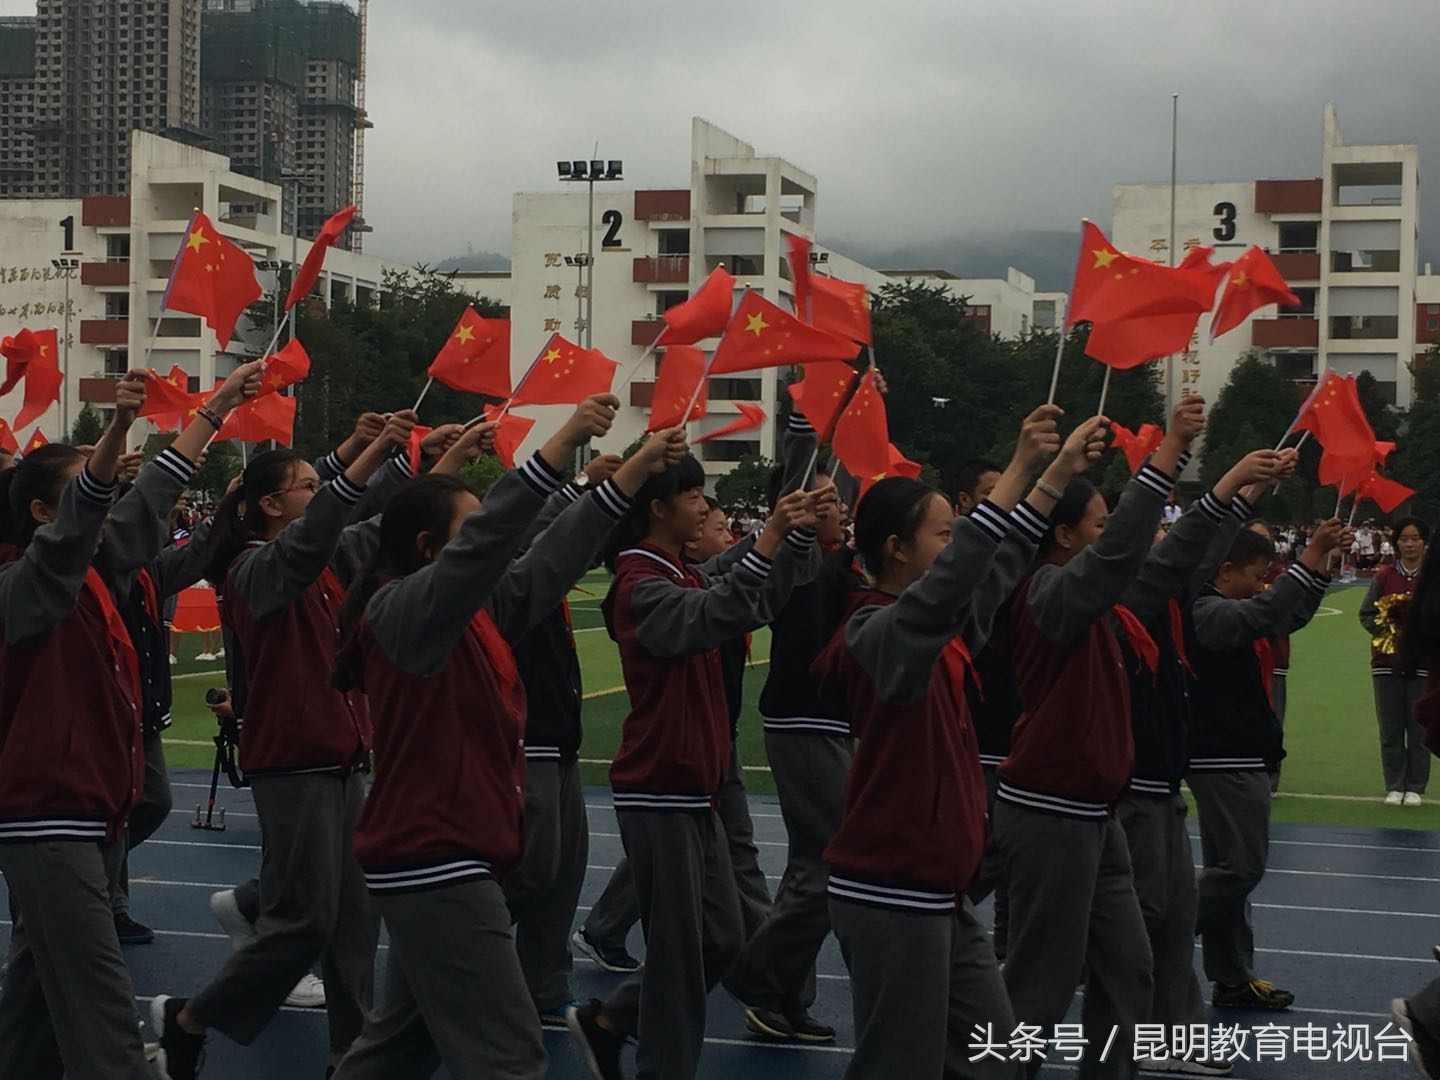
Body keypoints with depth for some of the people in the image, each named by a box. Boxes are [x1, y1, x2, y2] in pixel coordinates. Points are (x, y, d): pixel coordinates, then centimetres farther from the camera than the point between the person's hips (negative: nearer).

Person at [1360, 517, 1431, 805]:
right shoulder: (1384, 576, 4)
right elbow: (1366, 614, 4)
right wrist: (1387, 631, -10)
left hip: (1422, 662, -1)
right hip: (1387, 661, 1)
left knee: (1419, 728, 1)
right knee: (1390, 729, 3)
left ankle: (1415, 788, 10)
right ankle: (1394, 787, 12)